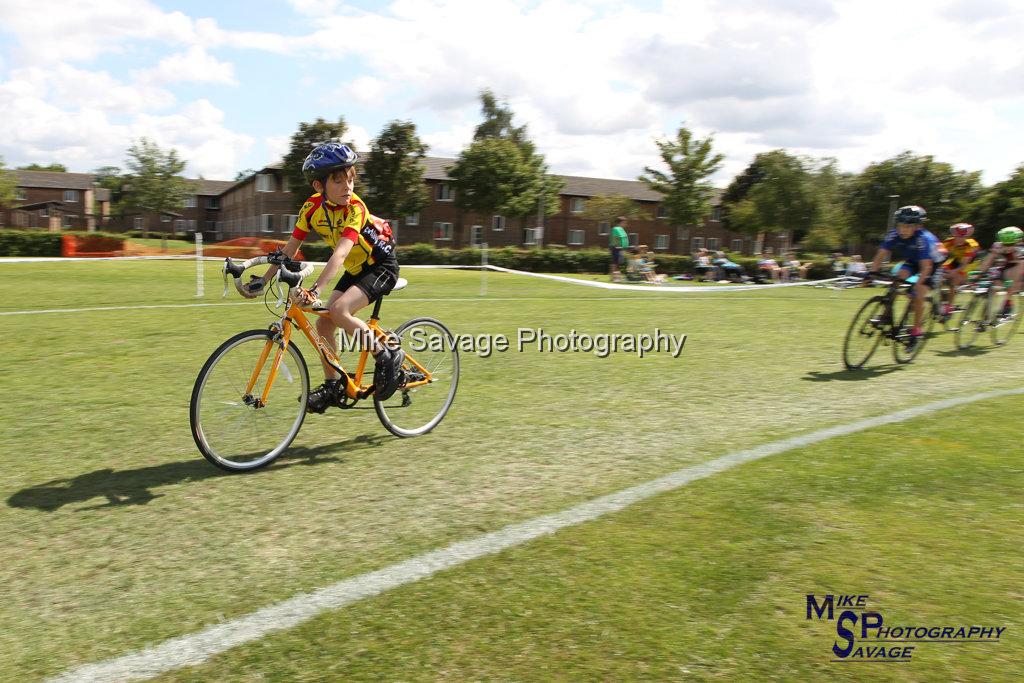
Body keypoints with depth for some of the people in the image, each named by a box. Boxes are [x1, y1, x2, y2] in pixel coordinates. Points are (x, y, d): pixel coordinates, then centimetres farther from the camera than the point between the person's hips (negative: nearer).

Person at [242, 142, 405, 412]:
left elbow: (340, 253, -40)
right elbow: (290, 249, -3)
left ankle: (388, 356, -11)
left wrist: (315, 290, -51)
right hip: (355, 269, 7)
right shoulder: (312, 206, -9)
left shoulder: (355, 208, -27)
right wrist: (263, 280, -9)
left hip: (382, 265, -7)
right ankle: (332, 385, 12)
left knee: (339, 310, -27)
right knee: (323, 322, -3)